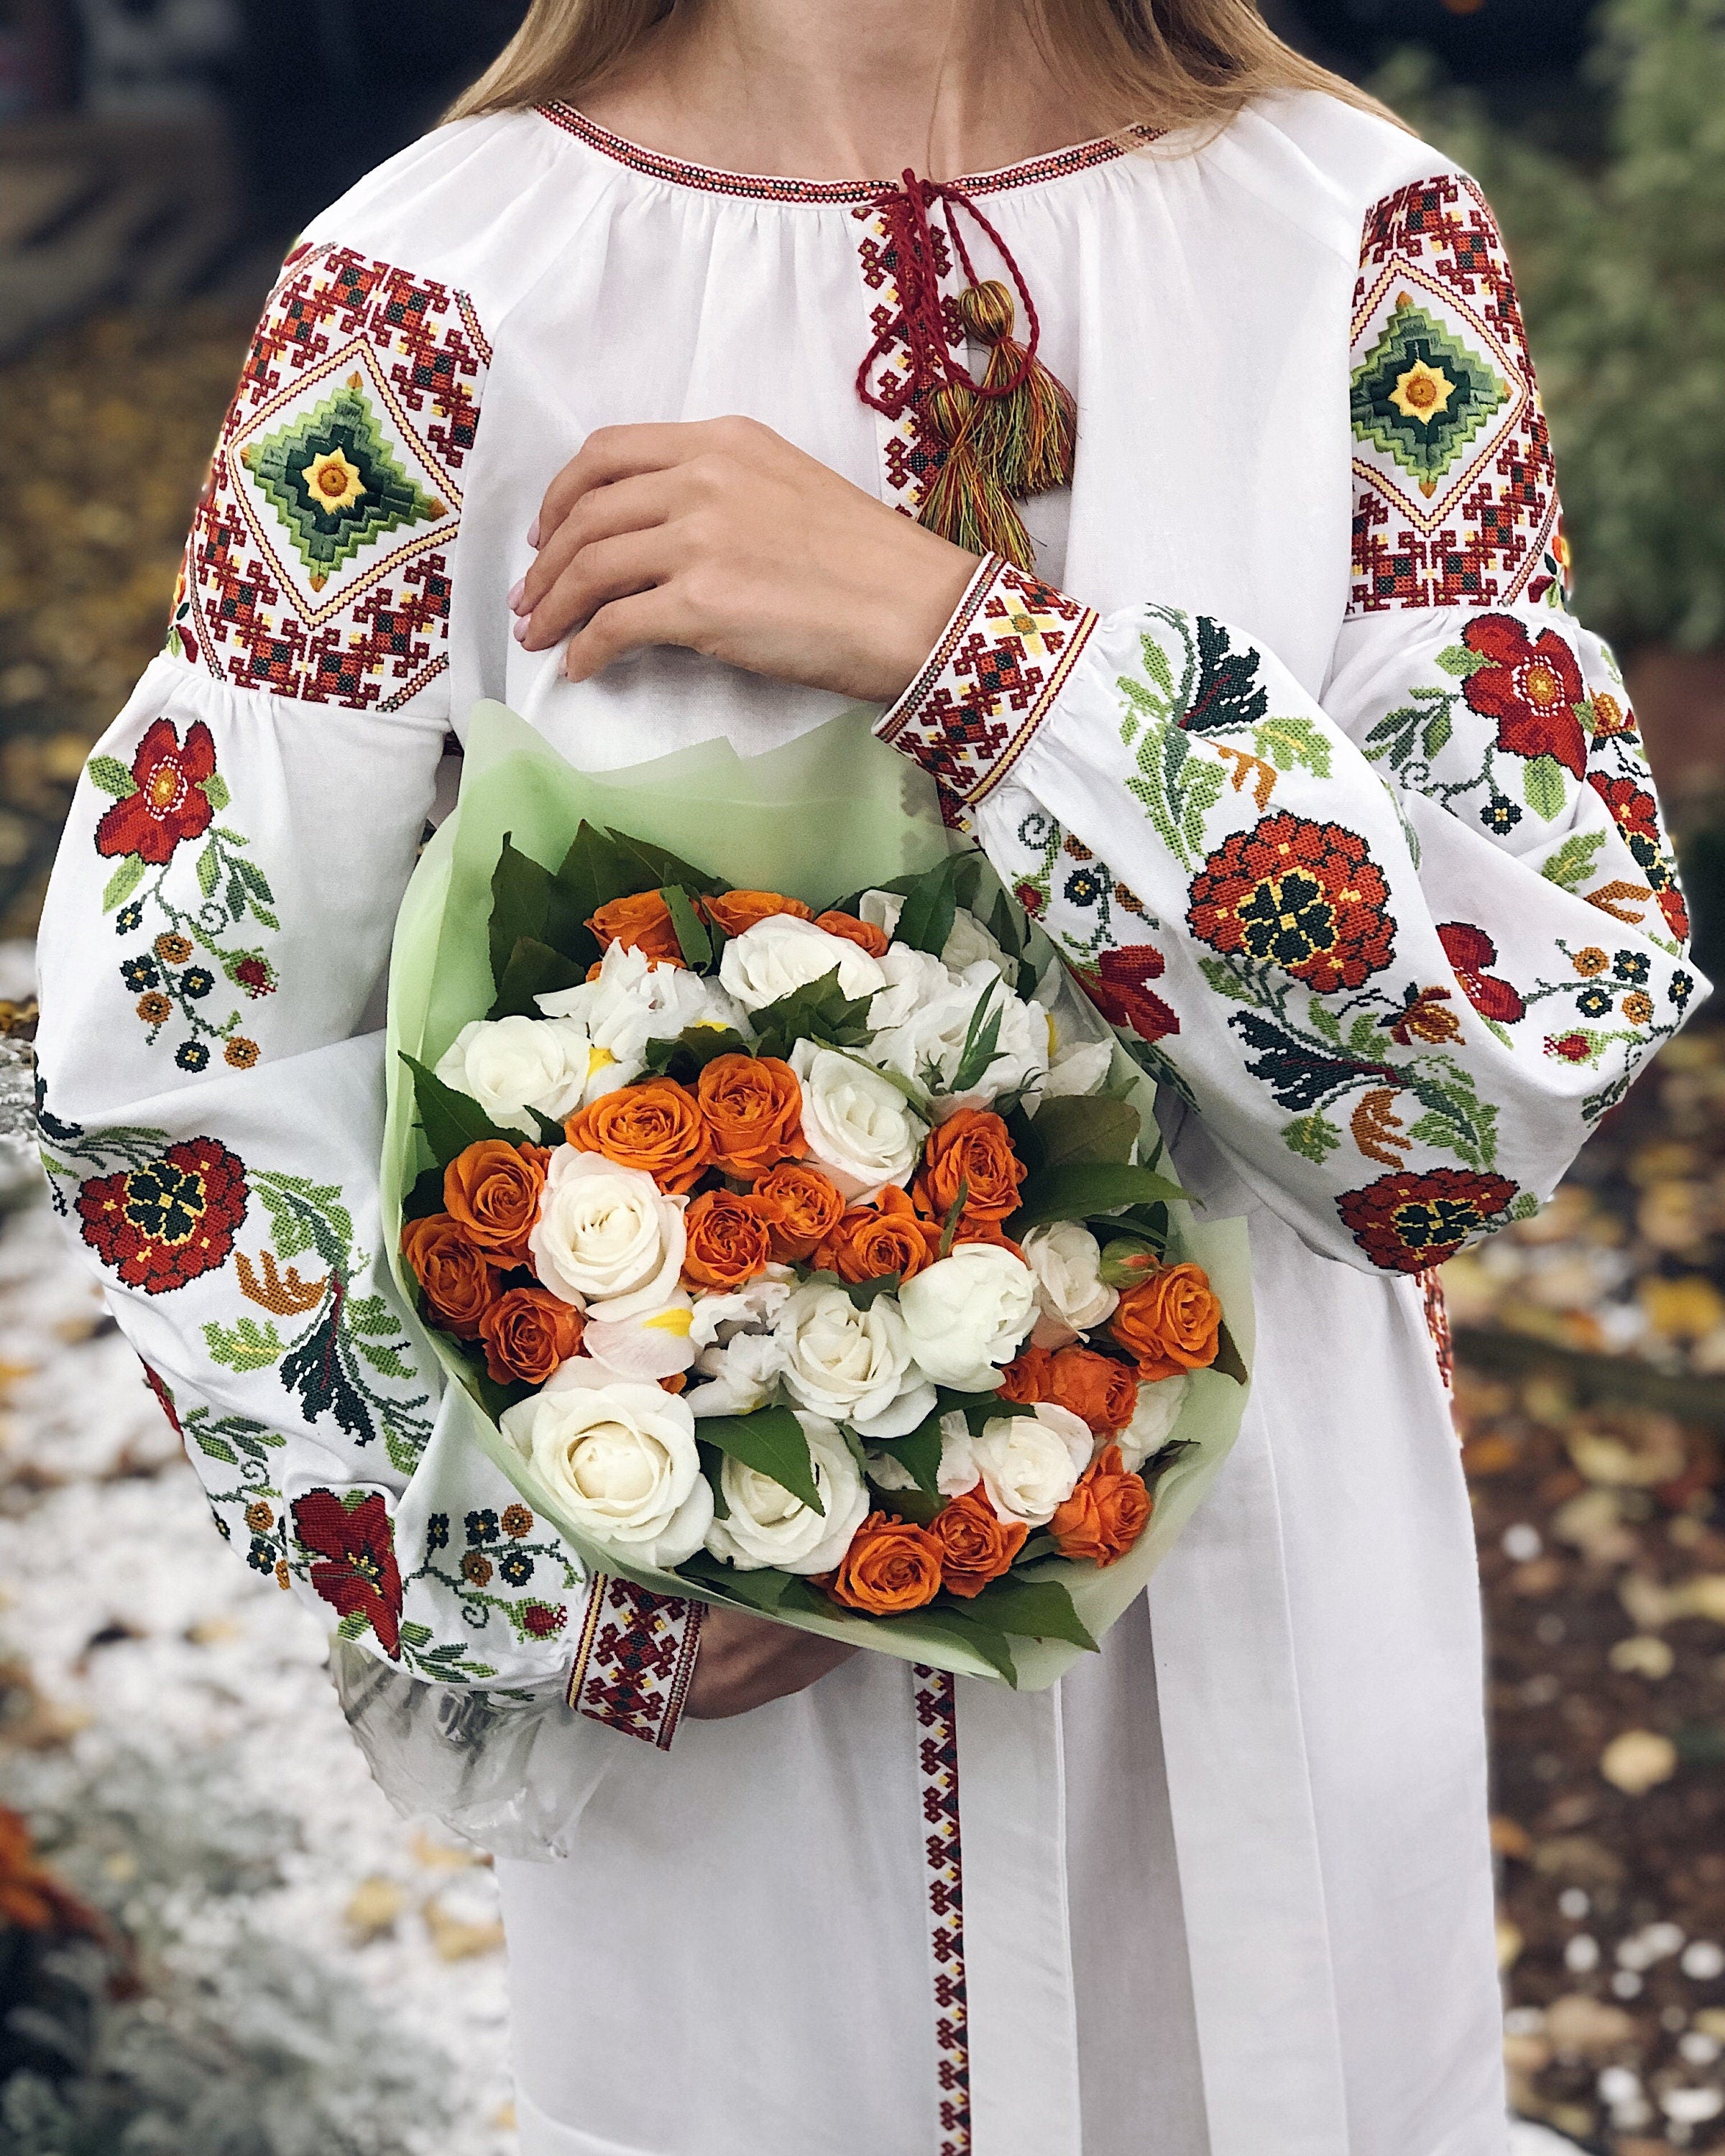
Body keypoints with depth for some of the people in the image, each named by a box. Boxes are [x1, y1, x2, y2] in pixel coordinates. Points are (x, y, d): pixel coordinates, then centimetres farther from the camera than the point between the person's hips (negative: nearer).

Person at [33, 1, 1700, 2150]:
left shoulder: (1360, 236, -7)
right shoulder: (443, 285, -10)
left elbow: (1556, 1038, -16)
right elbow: (158, 1059, -6)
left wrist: (966, 637, -25)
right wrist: (544, 1589, -9)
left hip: (1262, 1639, 2)